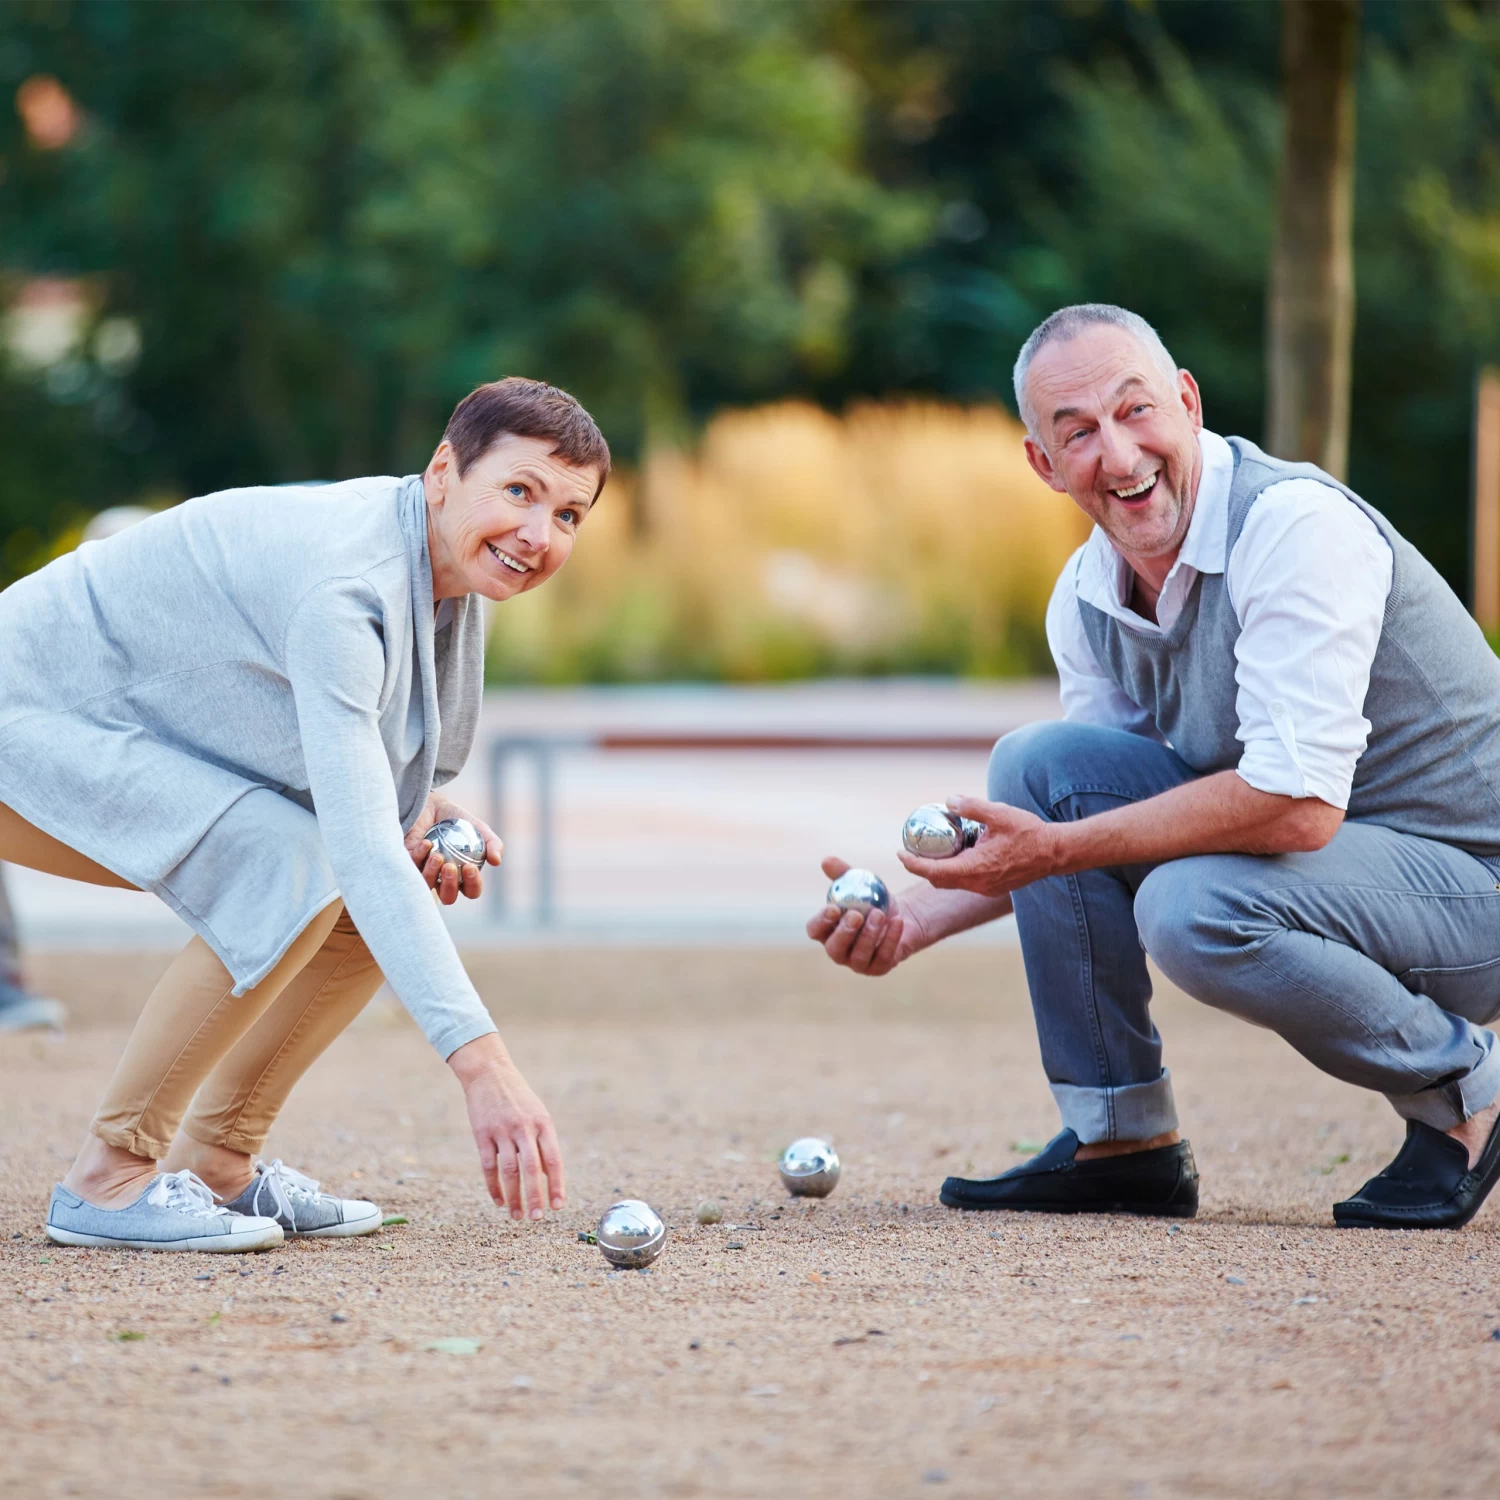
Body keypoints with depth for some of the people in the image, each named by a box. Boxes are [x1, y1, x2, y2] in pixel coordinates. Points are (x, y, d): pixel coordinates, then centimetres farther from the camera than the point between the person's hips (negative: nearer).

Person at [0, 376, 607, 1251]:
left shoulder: (444, 563, -3)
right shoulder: (342, 584, -32)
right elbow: (357, 844, -39)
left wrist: (420, 807, -7)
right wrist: (480, 1061, -45)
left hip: (149, 736, 10)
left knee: (406, 882, -2)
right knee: (294, 873, -29)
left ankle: (215, 1160, 5)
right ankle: (110, 1176, -19)